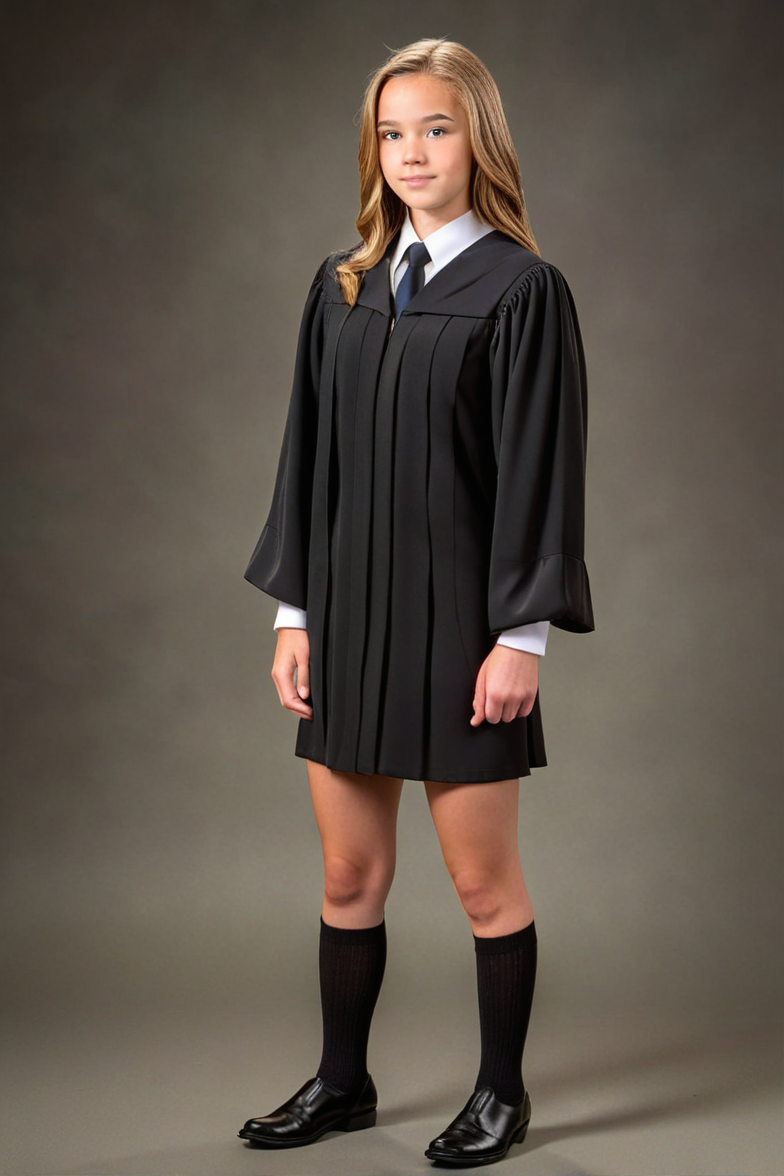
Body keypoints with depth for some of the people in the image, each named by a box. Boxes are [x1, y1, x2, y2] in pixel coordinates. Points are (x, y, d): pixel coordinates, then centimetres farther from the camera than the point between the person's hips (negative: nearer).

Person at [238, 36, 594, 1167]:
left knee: (484, 879, 6)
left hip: (460, 620, -5)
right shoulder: (341, 284, 9)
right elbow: (309, 451, 10)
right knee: (350, 876, 13)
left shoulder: (523, 289, -6)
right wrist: (294, 611, 6)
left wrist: (522, 635, -14)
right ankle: (343, 1081, 28)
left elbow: (542, 471, -9)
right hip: (349, 615, 5)